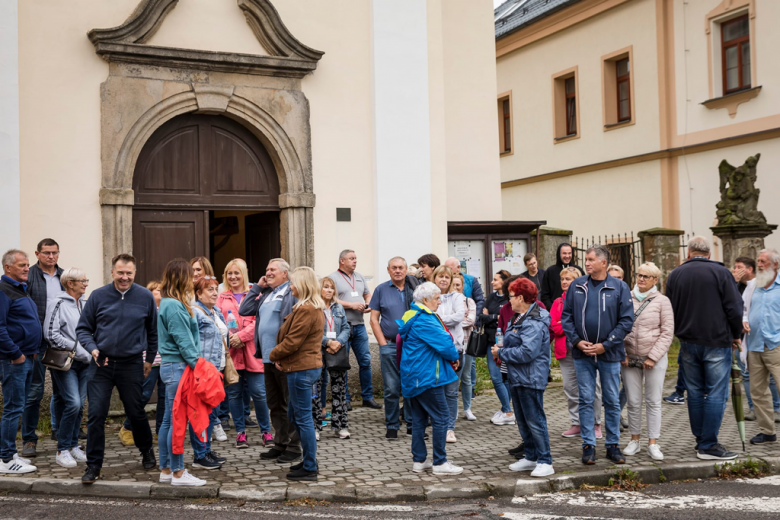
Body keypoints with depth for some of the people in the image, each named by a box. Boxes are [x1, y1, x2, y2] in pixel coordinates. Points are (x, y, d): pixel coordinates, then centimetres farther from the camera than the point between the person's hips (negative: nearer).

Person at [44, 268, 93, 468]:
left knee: (79, 404, 7)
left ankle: (73, 446, 18)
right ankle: (62, 450, -2)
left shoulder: (84, 304, 13)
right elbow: (51, 334, -12)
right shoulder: (58, 304, -6)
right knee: (73, 403, -14)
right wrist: (75, 349, -13)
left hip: (85, 362, 6)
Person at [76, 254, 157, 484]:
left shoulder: (145, 297, -1)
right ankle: (93, 465, 8)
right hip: (102, 364, 0)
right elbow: (83, 329, 5)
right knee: (96, 415, -3)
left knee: (136, 413, 11)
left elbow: (153, 331, 11)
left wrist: (150, 359, 12)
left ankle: (147, 451, 35)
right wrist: (92, 348, -12)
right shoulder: (98, 296, -2)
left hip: (131, 365, 0)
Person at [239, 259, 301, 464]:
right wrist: (257, 287, 11)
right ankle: (280, 443, 26)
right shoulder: (265, 294, 18)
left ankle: (294, 447, 9)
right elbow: (244, 310, 14)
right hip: (268, 358, 9)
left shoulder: (293, 292, -10)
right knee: (274, 404, 16)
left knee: (290, 403, 1)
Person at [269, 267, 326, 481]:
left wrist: (274, 355, -3)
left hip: (301, 369, -11)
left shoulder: (306, 310, -19)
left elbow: (292, 341, -19)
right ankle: (309, 461, 27)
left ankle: (310, 468, 5)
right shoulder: (316, 308, 14)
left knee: (303, 418, -3)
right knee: (295, 415, 19)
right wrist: (280, 356, 3)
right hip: (309, 365, 11)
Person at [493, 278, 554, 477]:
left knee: (534, 420, -5)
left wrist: (501, 353, -17)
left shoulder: (534, 323, -20)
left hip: (531, 379, -11)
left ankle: (545, 462, 3)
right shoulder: (519, 318, 14)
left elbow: (527, 352, -28)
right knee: (522, 421, 17)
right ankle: (530, 457, 27)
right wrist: (502, 350, 2)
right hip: (517, 378, 11)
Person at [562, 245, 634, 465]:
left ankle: (613, 445, 19)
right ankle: (588, 445, 13)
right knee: (586, 400, 5)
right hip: (582, 354, 2)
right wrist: (576, 340, -7)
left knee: (612, 401, 7)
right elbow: (566, 316, 6)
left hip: (609, 354, -1)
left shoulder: (619, 288, -3)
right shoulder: (577, 286, 4)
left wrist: (605, 345, -12)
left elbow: (626, 320, -6)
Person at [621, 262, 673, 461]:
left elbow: (667, 333, -3)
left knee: (653, 402, 2)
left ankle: (653, 444, 8)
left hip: (654, 359, -2)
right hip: (629, 358, 2)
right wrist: (622, 353, -1)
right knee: (633, 402, 6)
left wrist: (653, 357, -8)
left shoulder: (662, 301, -1)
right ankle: (634, 441, 17)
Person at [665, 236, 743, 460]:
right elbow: (734, 308, -8)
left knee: (695, 392, 12)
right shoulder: (720, 272, -7)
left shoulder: (675, 275, 5)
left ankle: (701, 440, 17)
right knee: (716, 393, -1)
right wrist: (736, 335, 6)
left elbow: (669, 310, 9)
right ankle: (708, 445, -2)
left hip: (688, 343, 4)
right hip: (717, 342, -4)